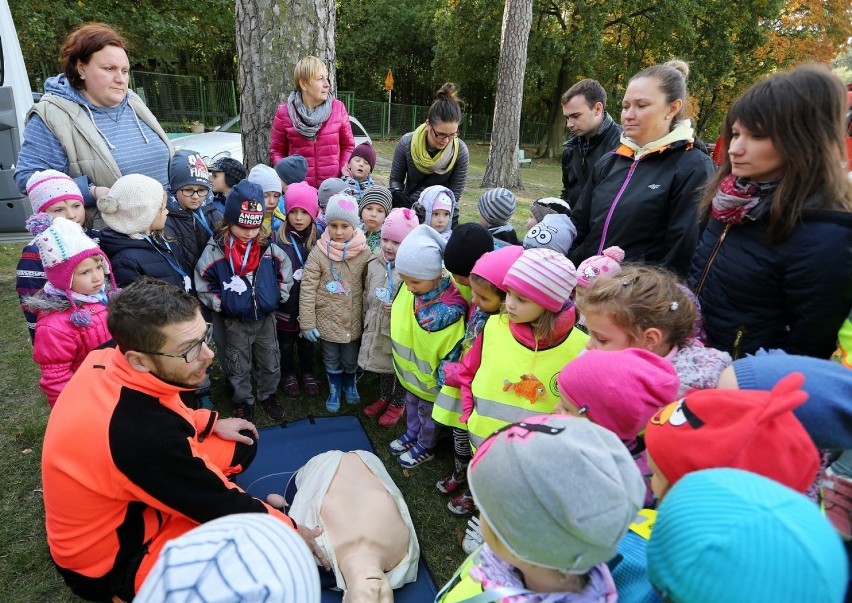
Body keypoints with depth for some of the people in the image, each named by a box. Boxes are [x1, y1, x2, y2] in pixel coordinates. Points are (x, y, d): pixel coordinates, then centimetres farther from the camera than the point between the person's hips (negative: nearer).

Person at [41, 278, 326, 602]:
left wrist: (211, 423, 6)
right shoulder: (144, 436, -41)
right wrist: (290, 531, -11)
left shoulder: (108, 359, -18)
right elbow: (222, 507, -25)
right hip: (108, 561, -7)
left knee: (242, 442, 6)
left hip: (121, 504, 7)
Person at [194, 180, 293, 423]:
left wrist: (278, 296, -1)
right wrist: (221, 304, -11)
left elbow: (285, 273, 5)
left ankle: (269, 395, 42)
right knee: (239, 366, 15)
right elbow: (202, 285, -6)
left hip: (266, 317, 2)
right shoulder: (215, 251, -16)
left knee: (270, 362, 19)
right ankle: (243, 401, 37)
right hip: (235, 322, -2)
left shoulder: (269, 248, -9)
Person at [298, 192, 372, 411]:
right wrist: (307, 322, -12)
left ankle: (350, 384, 49)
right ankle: (334, 389, 43)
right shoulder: (319, 251, -14)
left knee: (351, 359, 20)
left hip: (353, 319, 1)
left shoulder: (364, 252, -11)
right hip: (326, 318, -1)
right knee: (331, 360, 18)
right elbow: (308, 287, -12)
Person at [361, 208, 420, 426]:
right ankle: (384, 398, 48)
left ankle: (397, 404, 39)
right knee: (382, 364, 24)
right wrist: (367, 320, 14)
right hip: (377, 327, 6)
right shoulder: (374, 263, -3)